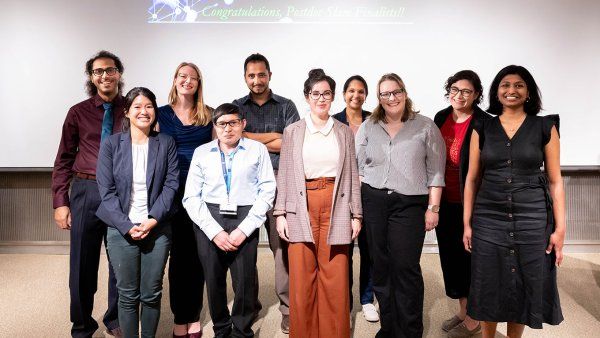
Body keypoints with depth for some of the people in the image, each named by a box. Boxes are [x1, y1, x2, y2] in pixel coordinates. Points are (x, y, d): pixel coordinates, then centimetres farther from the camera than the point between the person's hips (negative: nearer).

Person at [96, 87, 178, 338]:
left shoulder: (166, 143, 5)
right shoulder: (111, 144, 2)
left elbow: (171, 184, -1)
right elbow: (107, 190, -3)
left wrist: (153, 219, -12)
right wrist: (127, 226, -12)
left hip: (157, 229, 1)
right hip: (122, 230, 0)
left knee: (152, 294, 8)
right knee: (128, 295, 8)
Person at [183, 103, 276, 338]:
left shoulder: (257, 150, 3)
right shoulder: (201, 153, 7)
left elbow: (267, 191, -3)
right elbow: (191, 197, 3)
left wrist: (243, 229, -10)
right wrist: (214, 231, -8)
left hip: (245, 220, -1)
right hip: (209, 222, 2)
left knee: (245, 282, 3)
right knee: (213, 281, 10)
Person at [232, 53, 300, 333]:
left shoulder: (286, 107, 10)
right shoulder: (236, 107, 14)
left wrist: (250, 137, -2)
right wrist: (272, 137, -4)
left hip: (278, 180, -1)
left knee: (282, 243, -6)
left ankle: (288, 307, 5)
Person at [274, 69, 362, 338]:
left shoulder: (344, 132, 11)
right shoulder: (292, 131, 8)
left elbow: (352, 175, 10)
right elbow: (284, 175, 6)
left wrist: (356, 214, 5)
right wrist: (280, 213, -1)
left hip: (336, 207, 1)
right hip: (302, 208, 0)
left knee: (335, 278, 1)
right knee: (302, 278, 3)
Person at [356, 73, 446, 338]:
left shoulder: (425, 127, 4)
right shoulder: (367, 127, 11)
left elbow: (435, 172, 1)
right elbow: (358, 167, 11)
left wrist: (433, 208, -4)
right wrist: (357, 203, 4)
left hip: (409, 204, -2)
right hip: (373, 202, 3)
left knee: (406, 268, -4)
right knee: (380, 265, 8)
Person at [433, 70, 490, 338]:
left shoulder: (484, 124, -13)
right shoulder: (441, 118, 6)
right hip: (445, 201, 6)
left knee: (468, 257, 6)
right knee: (450, 255, 15)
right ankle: (462, 311, 35)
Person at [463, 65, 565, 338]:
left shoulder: (545, 128, 2)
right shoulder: (482, 129, 4)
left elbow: (555, 181, 2)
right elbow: (472, 179, 5)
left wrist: (560, 228, -3)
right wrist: (467, 223, 3)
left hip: (532, 219, 0)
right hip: (488, 219, 1)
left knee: (525, 288, 10)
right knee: (488, 287, 9)